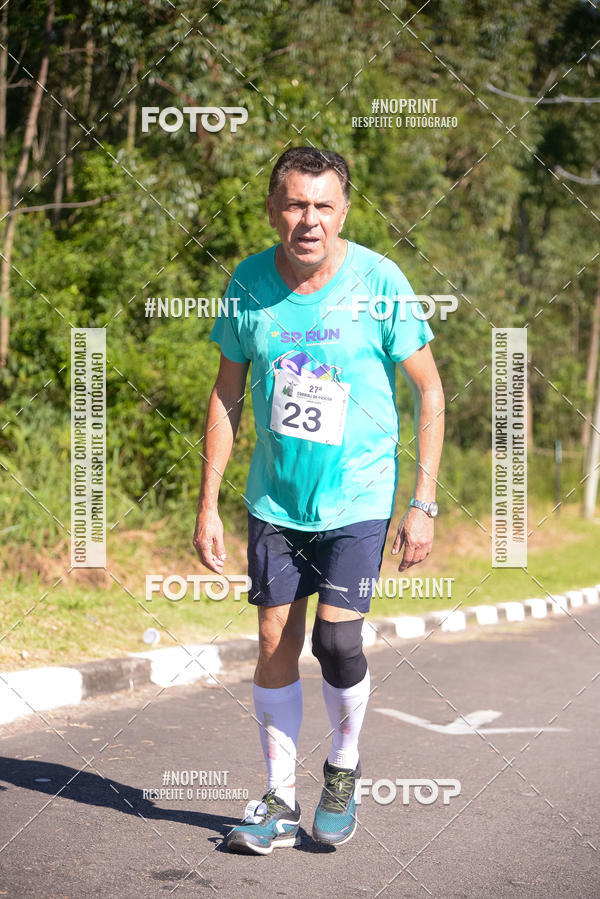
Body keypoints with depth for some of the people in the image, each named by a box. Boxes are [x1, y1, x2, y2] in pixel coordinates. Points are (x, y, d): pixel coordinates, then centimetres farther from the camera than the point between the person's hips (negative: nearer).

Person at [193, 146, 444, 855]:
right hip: (274, 499, 3)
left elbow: (429, 391, -4)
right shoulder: (248, 284, -3)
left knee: (337, 642, -12)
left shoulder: (379, 282, -11)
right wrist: (208, 504, 3)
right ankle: (280, 800, 18)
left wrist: (423, 503, -8)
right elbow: (227, 395, 6)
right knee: (275, 643, 3)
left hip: (358, 497, -3)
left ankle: (343, 770, 16)